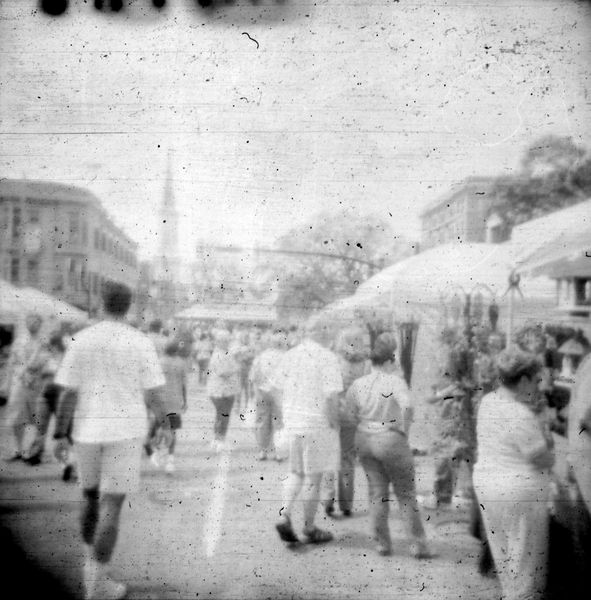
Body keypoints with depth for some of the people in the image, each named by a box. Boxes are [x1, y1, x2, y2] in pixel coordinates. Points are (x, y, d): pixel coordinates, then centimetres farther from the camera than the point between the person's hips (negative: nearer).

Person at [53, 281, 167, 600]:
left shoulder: (81, 340, -2)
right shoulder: (141, 343, -7)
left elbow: (68, 393, -3)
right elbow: (153, 393, -6)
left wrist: (60, 434, 5)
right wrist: (163, 417, 12)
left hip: (88, 430, 3)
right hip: (126, 430, -3)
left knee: (91, 494, 22)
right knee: (111, 503, 2)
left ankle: (90, 562, 31)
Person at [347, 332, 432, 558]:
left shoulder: (358, 383, 3)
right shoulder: (395, 381, -12)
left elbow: (350, 413, 4)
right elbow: (407, 405, -28)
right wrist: (404, 429, -15)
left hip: (364, 440, 5)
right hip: (390, 440, -4)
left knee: (377, 493, 12)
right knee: (406, 494, 7)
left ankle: (383, 544, 17)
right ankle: (418, 545, 10)